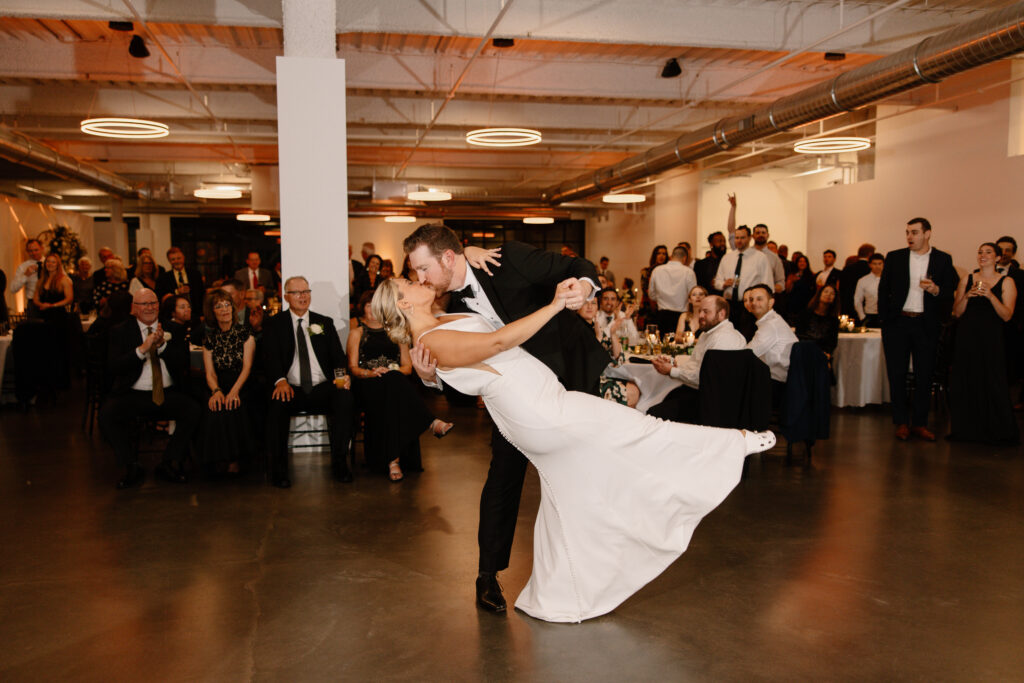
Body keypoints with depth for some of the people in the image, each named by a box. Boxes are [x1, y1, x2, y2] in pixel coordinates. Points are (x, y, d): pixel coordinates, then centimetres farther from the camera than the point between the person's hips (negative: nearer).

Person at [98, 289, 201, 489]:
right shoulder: (120, 332, 7)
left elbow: (183, 362, 0)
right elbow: (113, 367, -7)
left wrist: (162, 344, -15)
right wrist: (142, 349, -18)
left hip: (168, 393, 1)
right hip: (132, 395, -1)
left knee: (192, 410, -26)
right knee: (106, 414, -28)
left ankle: (170, 464, -9)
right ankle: (132, 467, -11)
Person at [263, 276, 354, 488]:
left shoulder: (325, 323, 17)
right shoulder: (274, 325, 11)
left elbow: (338, 355, 10)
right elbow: (271, 357, -3)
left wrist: (343, 375, -14)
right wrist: (280, 380, -24)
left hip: (322, 388, 2)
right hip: (291, 389, -1)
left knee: (345, 397, -30)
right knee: (277, 404, -34)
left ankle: (339, 462, -18)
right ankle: (279, 468, -19)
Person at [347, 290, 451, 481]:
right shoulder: (357, 332, 19)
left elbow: (408, 367, 16)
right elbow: (353, 368, 7)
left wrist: (393, 371, -7)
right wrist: (372, 373, -15)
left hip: (395, 382, 2)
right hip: (367, 385, -2)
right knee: (392, 381, -39)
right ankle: (430, 423, -47)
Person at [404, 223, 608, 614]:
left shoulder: (508, 259, -18)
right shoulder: (456, 310, -3)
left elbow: (579, 268, -14)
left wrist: (583, 286, -38)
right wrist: (428, 374, -25)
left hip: (574, 374, -3)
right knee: (504, 476, -1)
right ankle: (489, 575, 15)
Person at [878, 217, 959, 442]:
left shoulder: (943, 260, 4)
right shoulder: (894, 257, 5)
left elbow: (951, 291, 5)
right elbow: (883, 290, 8)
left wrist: (936, 290, -16)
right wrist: (885, 320, 3)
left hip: (926, 325, 0)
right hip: (897, 323, 0)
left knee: (924, 376, 4)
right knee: (897, 375, 3)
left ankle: (919, 423, 15)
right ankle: (901, 422, 13)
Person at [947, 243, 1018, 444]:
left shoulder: (1007, 282, 3)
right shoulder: (967, 280, 10)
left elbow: (1007, 315, -6)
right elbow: (957, 313, 6)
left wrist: (990, 295, -19)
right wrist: (967, 296, -11)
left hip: (991, 338, -2)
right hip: (967, 337, 2)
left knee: (992, 382, -4)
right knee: (966, 382, 2)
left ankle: (996, 431, 8)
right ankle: (968, 429, 12)